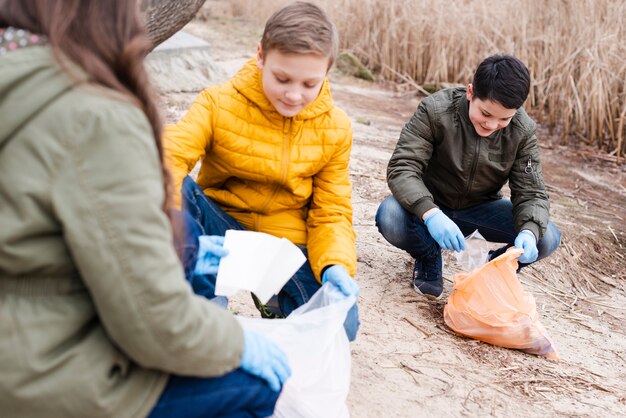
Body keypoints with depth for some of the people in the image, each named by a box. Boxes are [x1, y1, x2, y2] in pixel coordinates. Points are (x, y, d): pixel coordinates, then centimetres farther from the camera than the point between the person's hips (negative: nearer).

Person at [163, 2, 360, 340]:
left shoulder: (335, 128, -5)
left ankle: (271, 297, 9)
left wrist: (336, 265, -25)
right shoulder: (219, 103, -13)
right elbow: (166, 159, -27)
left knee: (339, 325, -21)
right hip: (220, 228, -1)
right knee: (176, 187, -31)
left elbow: (332, 213, -3)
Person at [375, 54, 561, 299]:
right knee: (390, 218, -35)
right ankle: (429, 257, -1)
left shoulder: (523, 131, -14)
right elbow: (402, 168, -29)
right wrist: (431, 214, -47)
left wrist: (529, 232, -37)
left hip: (481, 210, 2)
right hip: (430, 204, -2)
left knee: (548, 238, -21)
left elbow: (531, 193, -13)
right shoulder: (435, 111, -24)